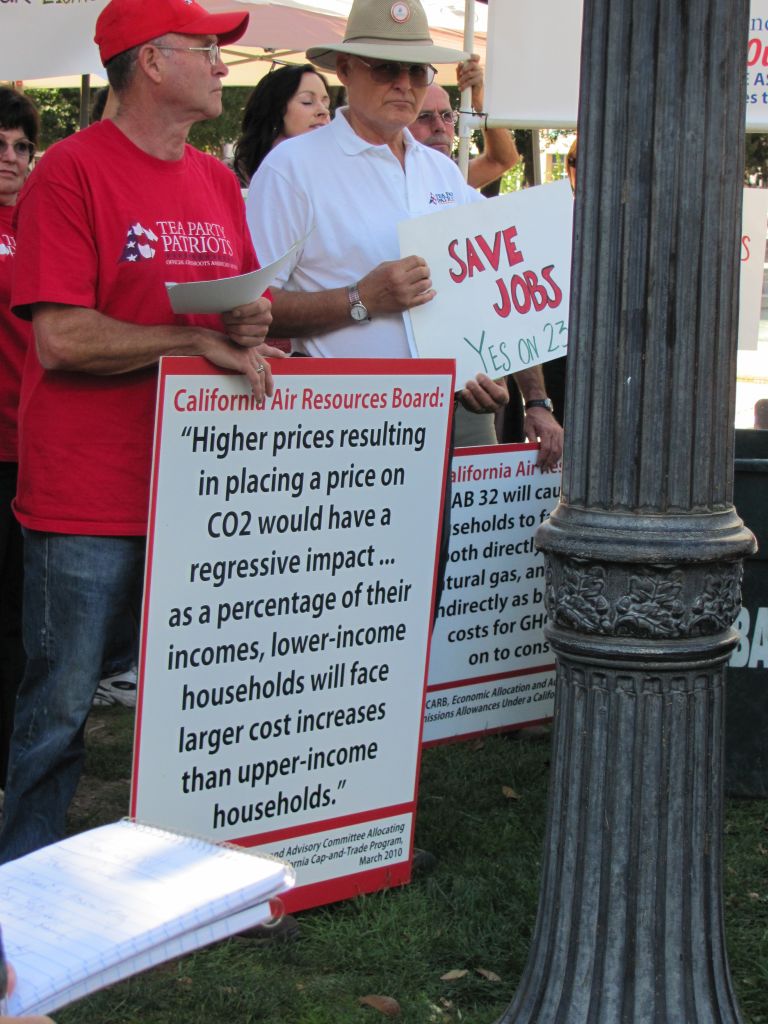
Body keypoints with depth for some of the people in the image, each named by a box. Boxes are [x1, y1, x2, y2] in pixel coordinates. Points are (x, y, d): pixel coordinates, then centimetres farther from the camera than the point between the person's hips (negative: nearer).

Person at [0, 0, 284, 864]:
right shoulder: (72, 170, -9)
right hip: (88, 501, -7)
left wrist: (250, 323, 0)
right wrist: (198, 340, -18)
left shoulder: (217, 181, 12)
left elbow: (244, 301, 23)